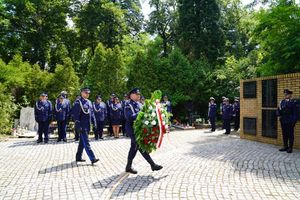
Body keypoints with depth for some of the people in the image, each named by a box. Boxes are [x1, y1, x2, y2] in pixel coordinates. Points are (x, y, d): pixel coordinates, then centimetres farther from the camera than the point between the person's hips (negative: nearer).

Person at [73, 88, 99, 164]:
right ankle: (92, 158, -8)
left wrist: (94, 123, 11)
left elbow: (92, 113, 17)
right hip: (82, 126, -8)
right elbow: (75, 115, -14)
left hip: (88, 126, 8)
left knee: (82, 142, 16)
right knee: (86, 143, -7)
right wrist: (78, 126, -18)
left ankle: (78, 157, 27)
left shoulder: (89, 102, 13)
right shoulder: (78, 102, -10)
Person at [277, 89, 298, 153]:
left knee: (290, 135, 3)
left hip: (290, 122, -5)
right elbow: (278, 110, 12)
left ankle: (290, 148, 12)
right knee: (284, 134, 11)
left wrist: (294, 121, -12)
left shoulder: (293, 102, -6)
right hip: (283, 121, 5)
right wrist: (279, 115, -7)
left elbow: (295, 113, -8)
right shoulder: (282, 102, 8)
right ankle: (285, 147, 22)